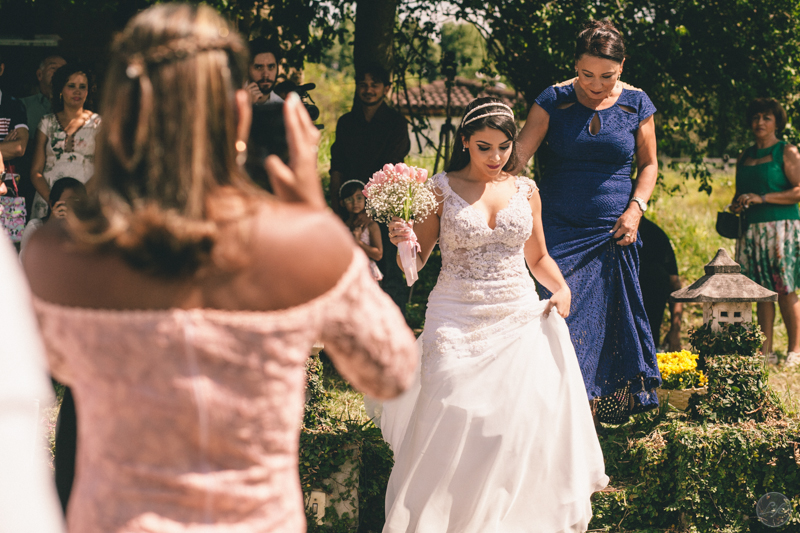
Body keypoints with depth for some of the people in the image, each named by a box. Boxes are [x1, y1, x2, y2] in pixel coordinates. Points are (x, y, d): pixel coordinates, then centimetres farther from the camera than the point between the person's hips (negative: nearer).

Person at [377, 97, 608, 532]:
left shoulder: (525, 190, 8)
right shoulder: (441, 189, 0)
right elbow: (417, 262, 5)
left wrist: (561, 288, 0)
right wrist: (404, 240, -17)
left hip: (519, 317, 2)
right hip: (457, 321, -2)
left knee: (525, 418, -10)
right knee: (453, 420, -14)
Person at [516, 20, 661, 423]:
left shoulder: (636, 104, 2)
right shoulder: (554, 101, -4)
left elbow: (648, 164, 12)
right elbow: (517, 155, -11)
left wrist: (636, 207, -4)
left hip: (613, 233, 2)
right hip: (561, 232, -1)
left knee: (610, 317, 4)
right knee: (562, 317, -7)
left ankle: (611, 407, 15)